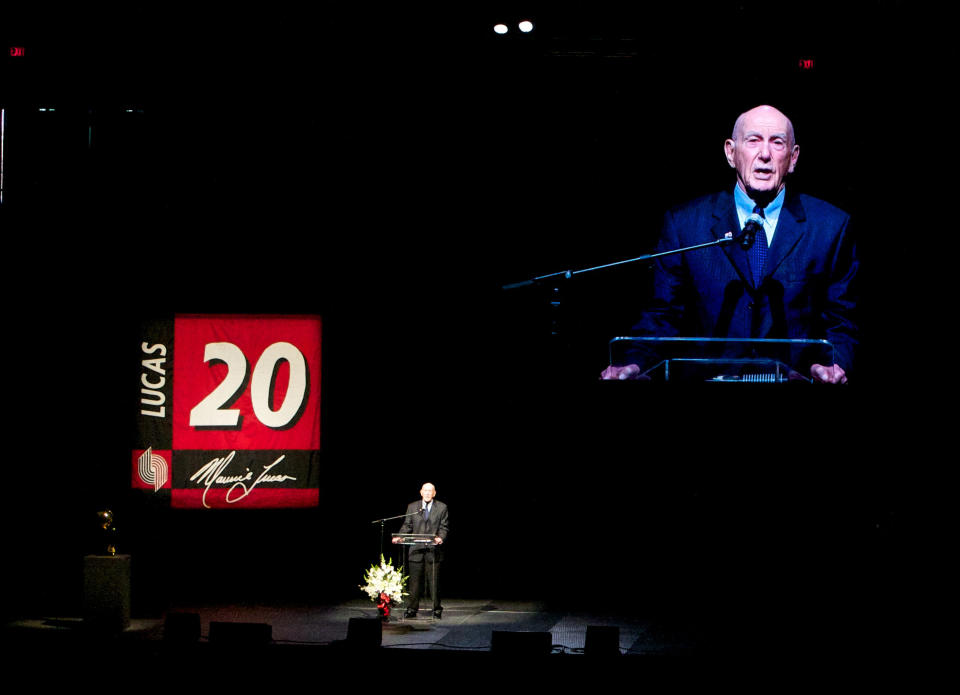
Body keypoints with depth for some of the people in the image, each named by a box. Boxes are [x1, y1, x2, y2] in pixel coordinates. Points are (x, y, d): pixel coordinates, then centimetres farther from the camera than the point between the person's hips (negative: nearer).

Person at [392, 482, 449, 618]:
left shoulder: (442, 508, 6)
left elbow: (444, 527, 2)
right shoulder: (412, 507, 11)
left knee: (434, 580, 0)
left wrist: (440, 537, -17)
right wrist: (399, 537, -7)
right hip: (416, 550, 2)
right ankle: (411, 609, 9)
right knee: (414, 581, 2)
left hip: (433, 550, -2)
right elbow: (407, 525, 10)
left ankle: (437, 610, 9)